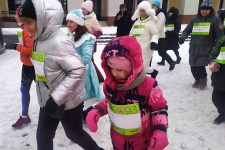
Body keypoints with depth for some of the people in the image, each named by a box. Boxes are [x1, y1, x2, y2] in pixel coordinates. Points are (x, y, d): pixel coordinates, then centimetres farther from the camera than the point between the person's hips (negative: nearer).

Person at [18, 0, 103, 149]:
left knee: (74, 133, 15)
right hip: (48, 100, 8)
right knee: (43, 136, 19)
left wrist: (56, 98, -28)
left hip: (68, 102, -8)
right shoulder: (40, 39, 2)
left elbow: (78, 71, -29)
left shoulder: (59, 42, -26)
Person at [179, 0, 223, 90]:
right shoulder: (194, 19, 10)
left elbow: (219, 35, 1)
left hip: (206, 49, -3)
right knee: (193, 67, 5)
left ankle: (203, 80, 18)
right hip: (193, 49, 4)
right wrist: (182, 37, -9)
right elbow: (187, 30, 12)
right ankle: (197, 80, 32)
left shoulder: (215, 20, 2)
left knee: (200, 66, -12)